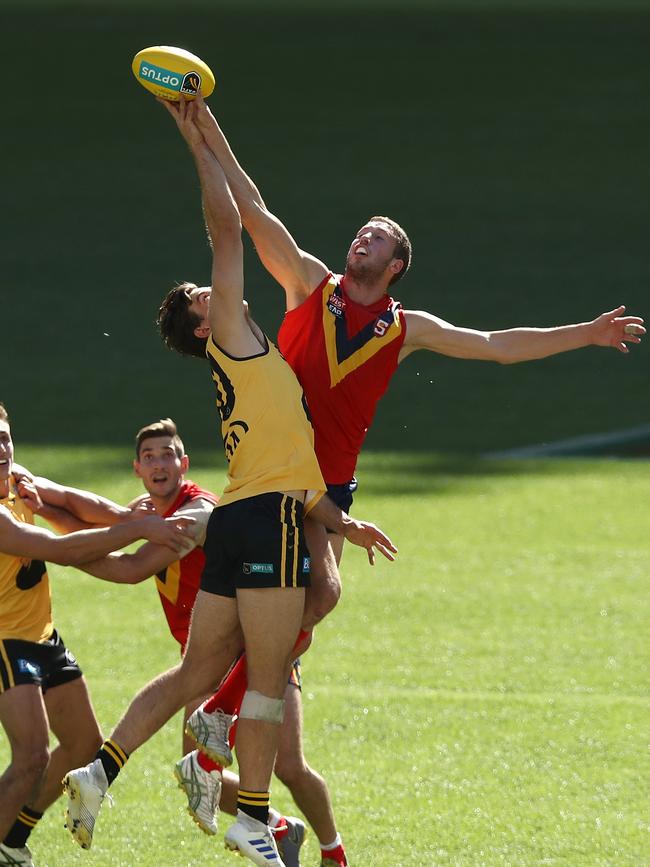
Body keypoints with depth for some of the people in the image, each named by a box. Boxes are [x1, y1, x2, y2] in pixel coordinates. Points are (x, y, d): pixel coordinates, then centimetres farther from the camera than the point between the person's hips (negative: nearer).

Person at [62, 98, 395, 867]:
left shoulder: (244, 368, 24)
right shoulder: (232, 338, 2)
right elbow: (226, 226, -5)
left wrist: (340, 522, 23)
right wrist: (200, 144, 2)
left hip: (239, 517, 8)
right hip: (267, 520, -8)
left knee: (199, 670, 10)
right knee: (268, 676, -5)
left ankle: (101, 769, 3)